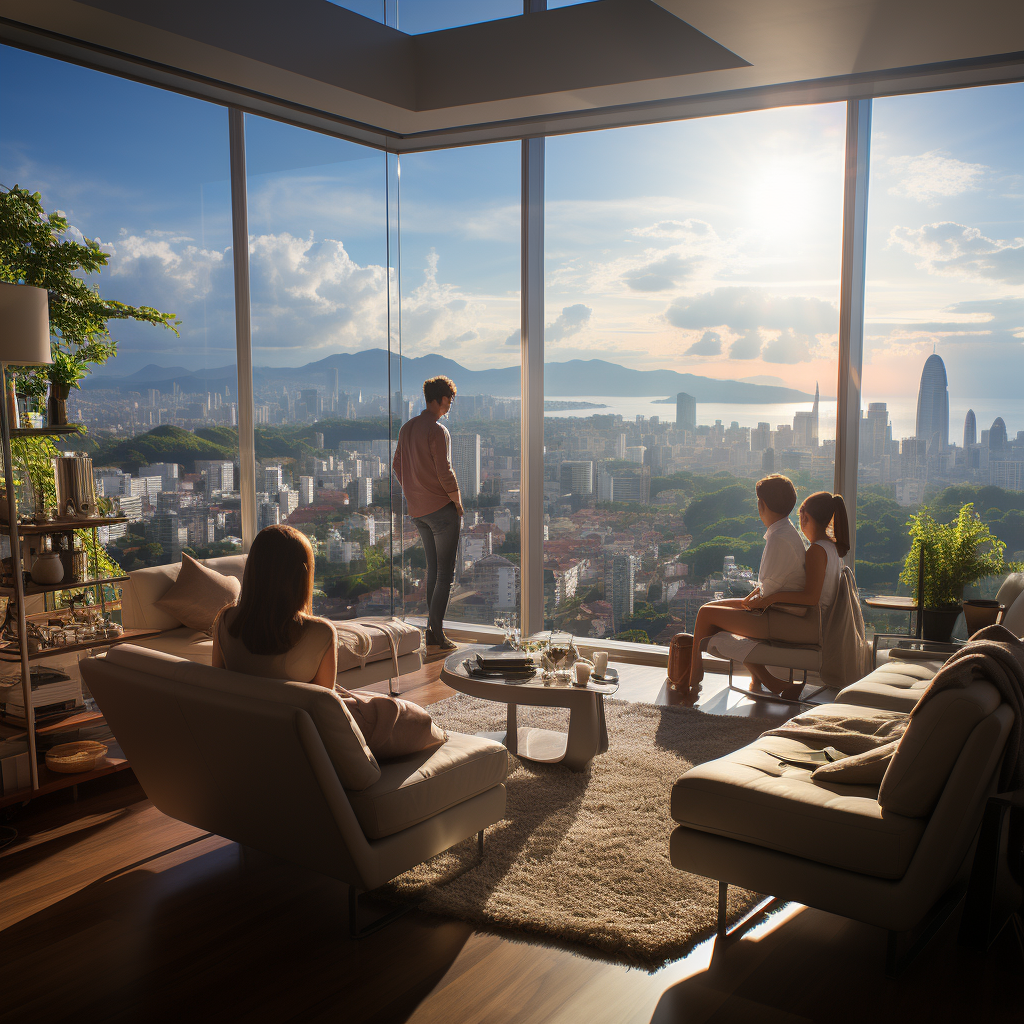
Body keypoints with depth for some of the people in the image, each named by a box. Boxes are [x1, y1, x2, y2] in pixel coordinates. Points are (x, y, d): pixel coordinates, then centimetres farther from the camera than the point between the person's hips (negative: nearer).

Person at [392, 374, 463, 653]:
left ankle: (431, 630, 19)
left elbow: (397, 466, 15)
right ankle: (437, 637, -2)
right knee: (445, 573, -2)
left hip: (417, 510, 8)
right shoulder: (438, 430, -15)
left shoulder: (407, 427, 10)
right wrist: (458, 503, -7)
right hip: (441, 507, -8)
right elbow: (444, 472, -19)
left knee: (433, 570, 17)